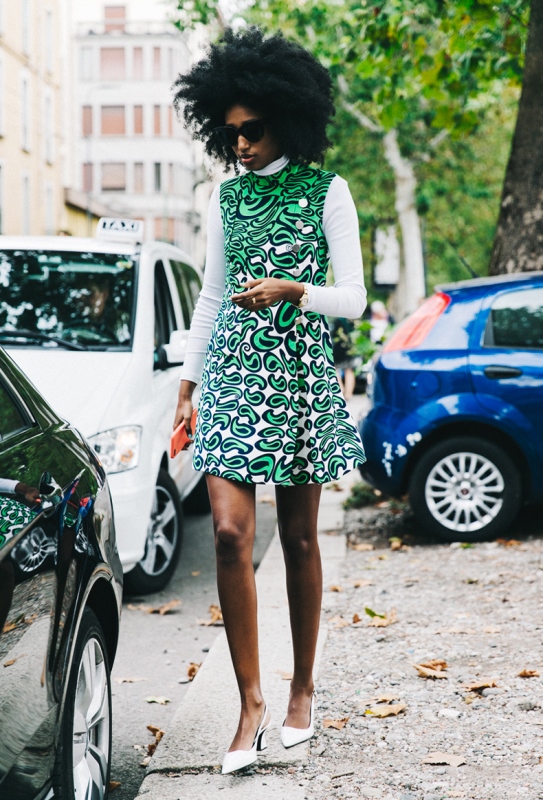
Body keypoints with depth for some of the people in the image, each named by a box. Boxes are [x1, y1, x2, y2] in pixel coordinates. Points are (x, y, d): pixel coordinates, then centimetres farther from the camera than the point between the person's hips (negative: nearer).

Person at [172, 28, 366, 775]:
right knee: (230, 533, -10)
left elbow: (353, 298, -3)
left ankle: (302, 689, 21)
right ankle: (252, 702, -1)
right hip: (232, 372, 3)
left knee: (299, 538, 5)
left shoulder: (327, 192, 0)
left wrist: (291, 290, -20)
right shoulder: (226, 196, 11)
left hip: (300, 371, -2)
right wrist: (188, 383, 13)